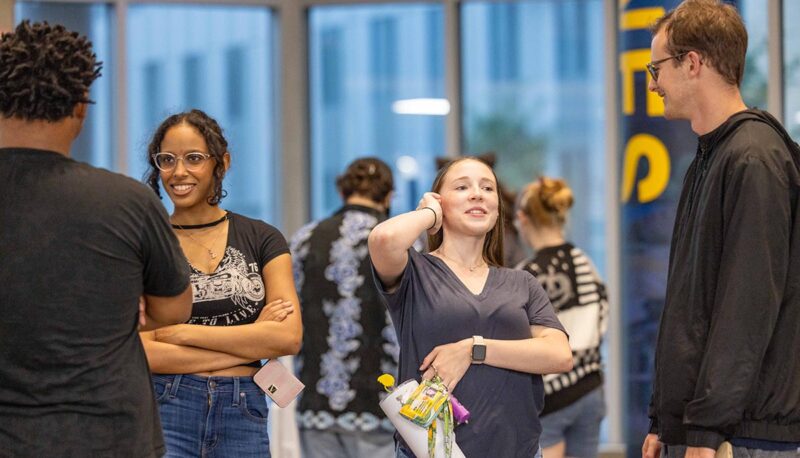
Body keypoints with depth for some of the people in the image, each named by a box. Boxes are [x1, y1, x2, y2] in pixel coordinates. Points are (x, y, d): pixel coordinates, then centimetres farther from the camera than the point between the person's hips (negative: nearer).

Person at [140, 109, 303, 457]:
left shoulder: (262, 239, 6)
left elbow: (289, 337, -6)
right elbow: (137, 352, -11)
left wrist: (181, 332, -11)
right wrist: (251, 342, -10)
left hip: (243, 415, 2)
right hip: (166, 410, -2)